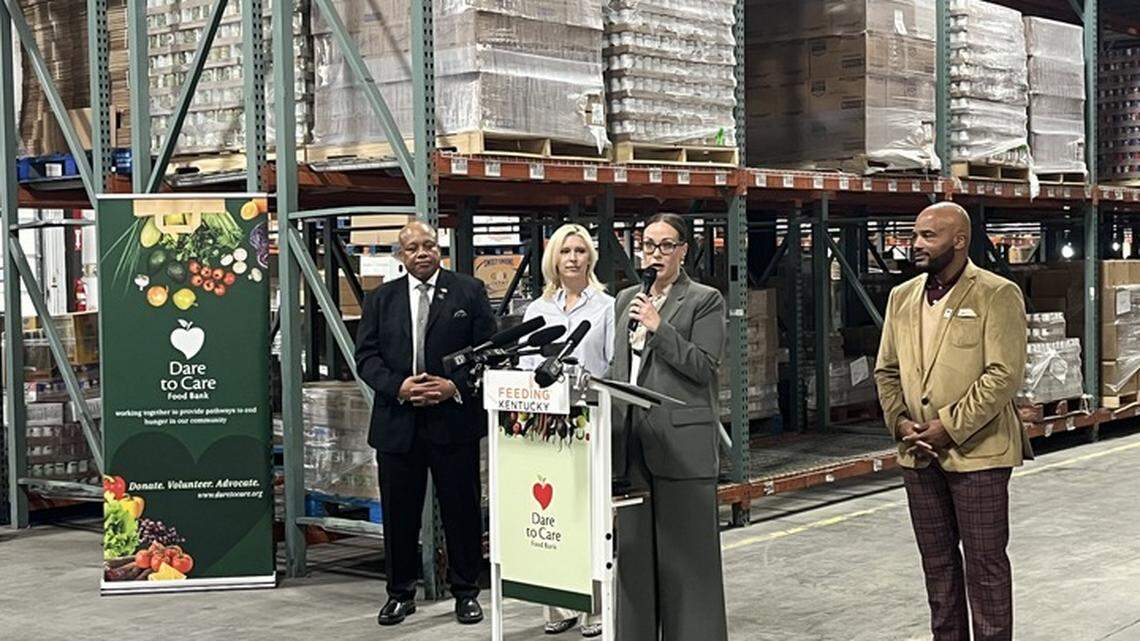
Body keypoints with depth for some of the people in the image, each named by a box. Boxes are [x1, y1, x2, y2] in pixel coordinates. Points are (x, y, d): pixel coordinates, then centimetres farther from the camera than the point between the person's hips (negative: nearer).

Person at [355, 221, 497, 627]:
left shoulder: (469, 292, 3)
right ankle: (400, 593, 21)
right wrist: (398, 387, -13)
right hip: (397, 422, 2)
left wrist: (455, 386, -14)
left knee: (461, 510, 5)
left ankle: (465, 592, 18)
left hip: (454, 418, -2)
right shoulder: (380, 299, 10)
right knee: (398, 513, 8)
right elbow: (366, 356, 4)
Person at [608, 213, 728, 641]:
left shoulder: (705, 300, 1)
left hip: (681, 442, -5)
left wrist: (658, 327, -14)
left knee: (686, 552, -3)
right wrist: (612, 418, 13)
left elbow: (705, 366, -8)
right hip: (631, 441, 5)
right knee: (634, 550, 8)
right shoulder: (626, 300, 17)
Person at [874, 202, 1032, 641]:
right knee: (937, 561, 14)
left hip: (976, 451, -6)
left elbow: (1004, 374, -15)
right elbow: (886, 370, 15)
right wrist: (899, 422, -2)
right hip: (918, 453, 6)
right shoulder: (902, 297, 11)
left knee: (985, 563, 1)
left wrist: (950, 427, -16)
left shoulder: (997, 295, -8)